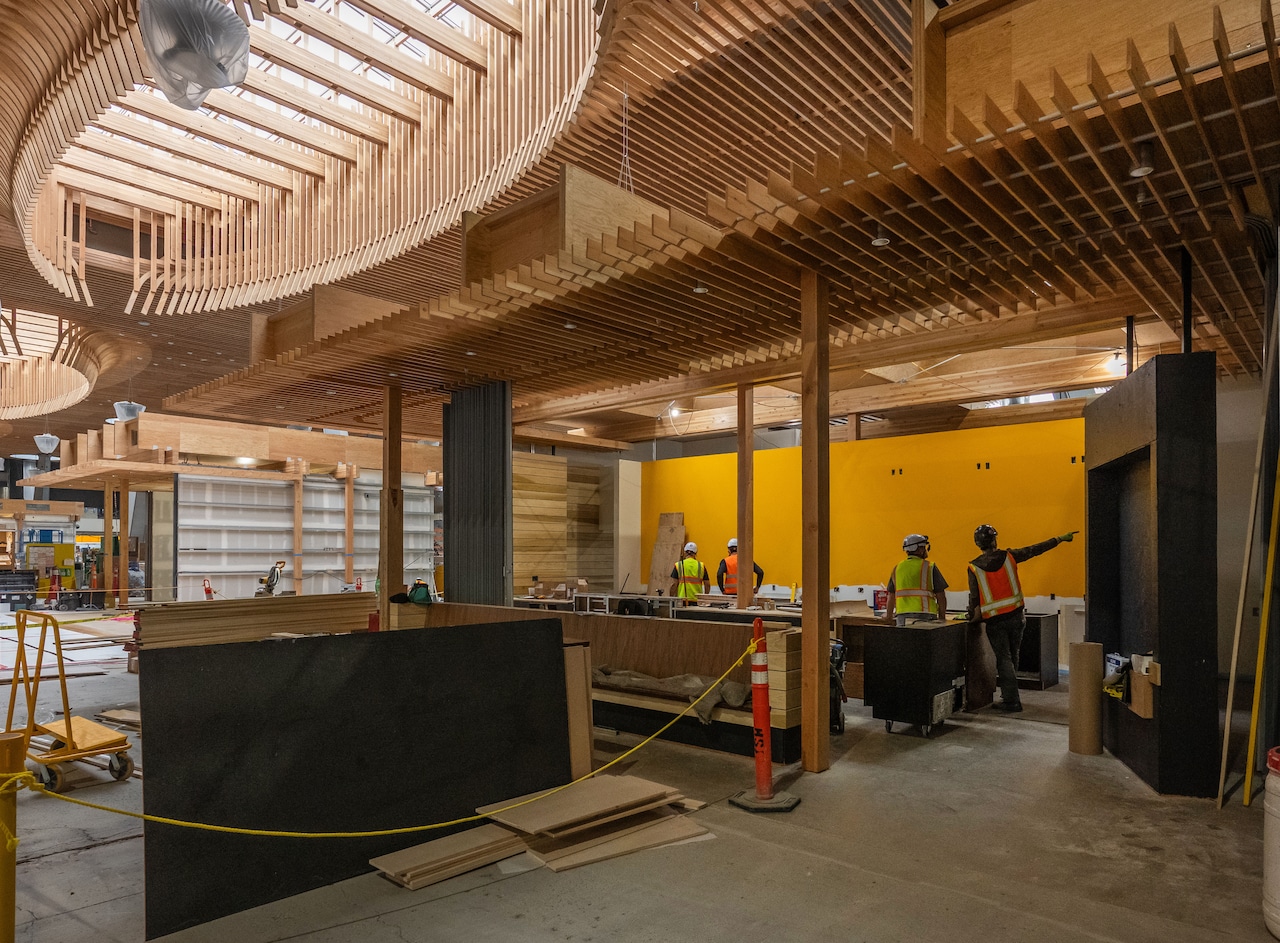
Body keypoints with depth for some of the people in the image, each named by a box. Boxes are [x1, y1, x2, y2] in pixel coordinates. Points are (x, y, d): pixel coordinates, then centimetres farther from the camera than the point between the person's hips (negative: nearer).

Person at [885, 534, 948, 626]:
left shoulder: (897, 568, 10)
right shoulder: (929, 568, -1)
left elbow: (891, 597, 11)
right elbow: (941, 596, -2)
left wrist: (889, 618, 17)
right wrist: (942, 620, 7)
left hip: (902, 617, 4)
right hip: (925, 617, -4)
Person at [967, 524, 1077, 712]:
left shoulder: (974, 567, -9)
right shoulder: (1008, 557, -5)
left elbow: (974, 597, -6)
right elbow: (1035, 550, 4)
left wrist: (972, 615, 10)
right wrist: (1060, 539, 14)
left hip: (994, 621, -2)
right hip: (1015, 616, 2)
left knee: (1004, 659, 4)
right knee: (1012, 657, 16)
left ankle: (1012, 701, 1)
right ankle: (1009, 695, 26)